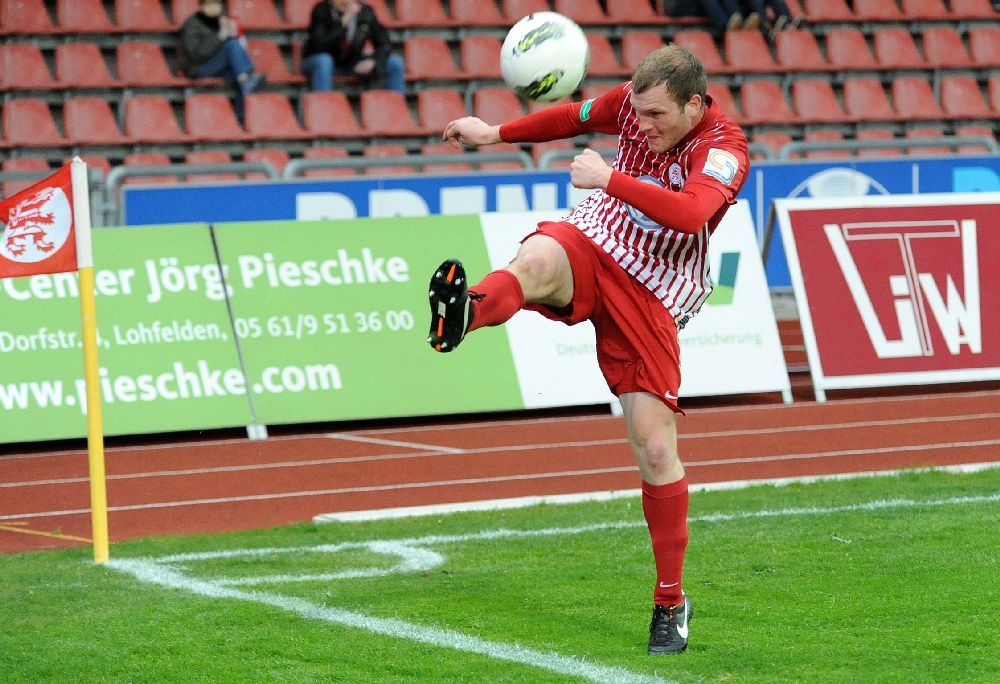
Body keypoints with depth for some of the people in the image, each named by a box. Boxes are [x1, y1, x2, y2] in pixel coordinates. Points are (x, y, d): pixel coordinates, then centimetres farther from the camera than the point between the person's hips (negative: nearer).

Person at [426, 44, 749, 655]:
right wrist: (497, 133, 26)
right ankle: (462, 314, -73)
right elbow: (577, 116, 22)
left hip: (650, 295, -3)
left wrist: (609, 178, -35)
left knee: (656, 446, -6)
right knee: (536, 261, -36)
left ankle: (671, 601, 9)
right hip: (589, 246, 3)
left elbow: (690, 214, -37)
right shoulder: (635, 103, -1)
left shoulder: (723, 148, -17)